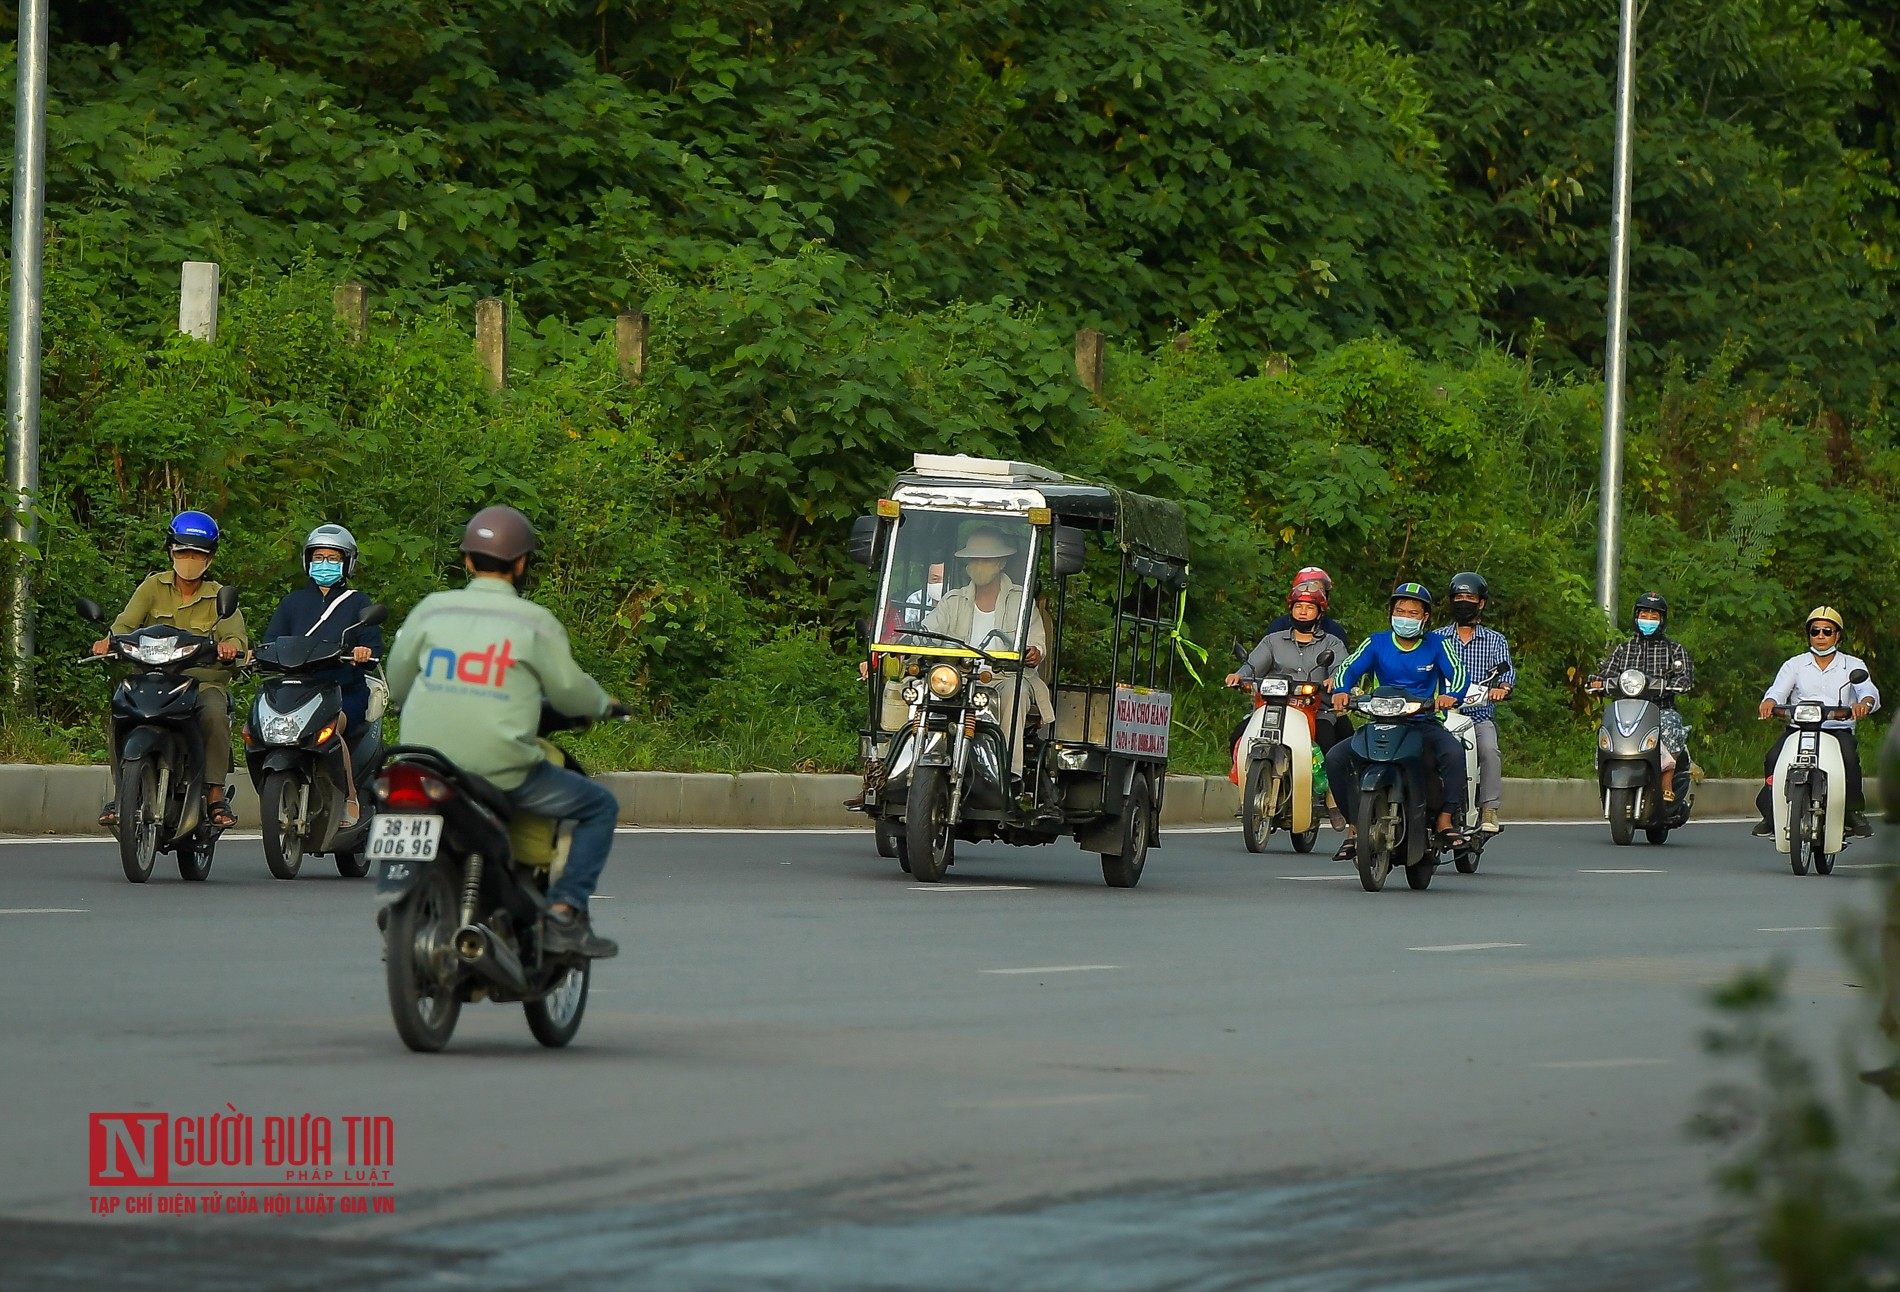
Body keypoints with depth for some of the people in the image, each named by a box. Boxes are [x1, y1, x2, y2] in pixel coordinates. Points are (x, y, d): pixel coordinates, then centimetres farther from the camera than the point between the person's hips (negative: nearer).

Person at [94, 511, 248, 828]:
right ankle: (119, 795, -21)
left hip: (205, 682, -1)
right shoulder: (154, 586, 11)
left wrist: (229, 646, -34)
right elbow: (127, 622, -3)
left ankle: (216, 797, -28)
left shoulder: (220, 597, 9)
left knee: (215, 714, -34)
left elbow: (236, 636, -8)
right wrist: (110, 640, -27)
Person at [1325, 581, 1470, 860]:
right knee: (1336, 758, -19)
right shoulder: (1377, 643, 9)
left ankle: (1446, 821, -25)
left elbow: (1457, 673, -7)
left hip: (1425, 724, -2)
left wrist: (1451, 695, -31)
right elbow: (1349, 668, -2)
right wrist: (1340, 691, -25)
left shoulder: (1436, 645, 5)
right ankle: (1354, 827, -10)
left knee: (1453, 752, -34)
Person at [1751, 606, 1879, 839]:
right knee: (1774, 757, -29)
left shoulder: (1853, 666, 12)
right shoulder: (1795, 665, 15)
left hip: (1839, 730, -1)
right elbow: (1778, 690, 0)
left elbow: (1869, 691, -5)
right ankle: (1770, 815, -19)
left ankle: (1854, 812, -18)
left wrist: (1864, 703, -32)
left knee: (1849, 757, -34)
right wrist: (1769, 702, -27)